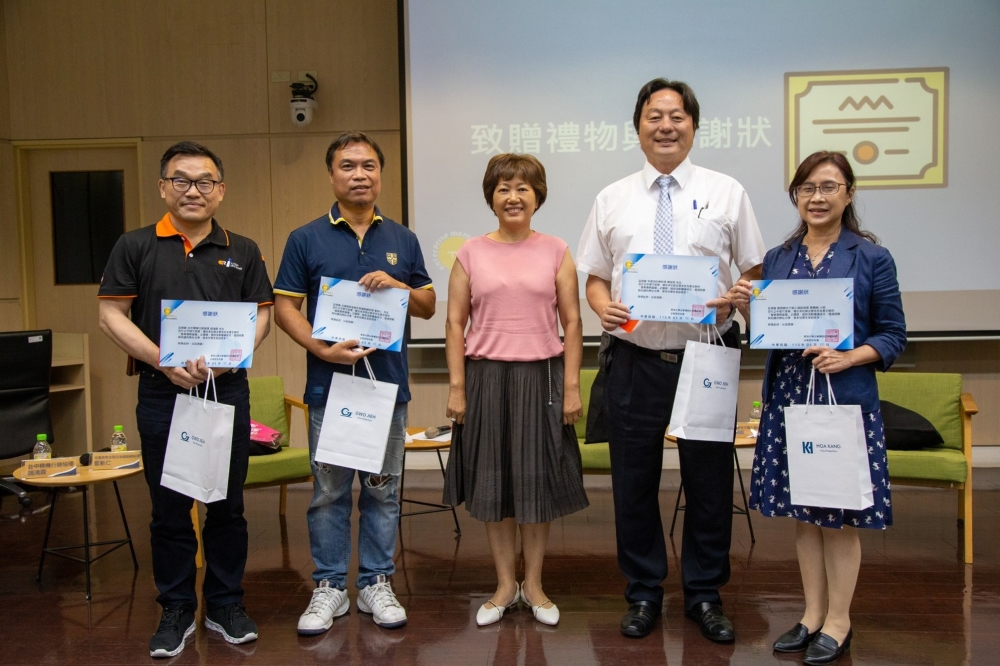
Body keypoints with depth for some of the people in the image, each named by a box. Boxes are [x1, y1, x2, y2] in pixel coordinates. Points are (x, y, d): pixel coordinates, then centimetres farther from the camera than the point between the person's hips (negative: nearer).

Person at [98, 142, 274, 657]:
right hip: (161, 393, -1)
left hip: (228, 389, 1)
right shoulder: (136, 246, 3)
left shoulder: (242, 251, 7)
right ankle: (176, 611, 23)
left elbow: (261, 316, 4)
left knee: (227, 506, 9)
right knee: (169, 509, 8)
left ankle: (226, 605, 24)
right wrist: (165, 361, -14)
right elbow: (111, 315, -1)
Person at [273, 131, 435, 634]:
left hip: (388, 381, 2)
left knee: (383, 489, 9)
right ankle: (329, 587, 20)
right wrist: (322, 348, -16)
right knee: (329, 490, 6)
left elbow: (428, 306, 10)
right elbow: (285, 307, -1)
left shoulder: (403, 239, 9)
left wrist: (397, 285, -10)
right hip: (328, 382, -2)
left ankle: (376, 584, 23)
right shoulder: (306, 239, 3)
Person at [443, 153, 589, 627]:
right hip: (486, 378, 1)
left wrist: (571, 386, -4)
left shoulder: (555, 252, 3)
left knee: (538, 479, 8)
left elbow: (572, 323, 2)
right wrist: (456, 387, -4)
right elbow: (455, 323, 2)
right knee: (492, 480, 8)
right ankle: (505, 584, 25)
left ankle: (533, 584, 25)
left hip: (540, 377, 0)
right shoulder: (471, 253, 3)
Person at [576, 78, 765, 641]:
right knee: (634, 482, 9)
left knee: (710, 482, 8)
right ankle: (644, 593, 27)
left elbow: (757, 272, 6)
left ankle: (705, 595, 28)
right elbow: (594, 277, 11)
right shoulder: (612, 199, 9)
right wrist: (604, 307, -10)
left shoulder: (726, 192, 5)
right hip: (634, 358, 1)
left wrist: (732, 299, -15)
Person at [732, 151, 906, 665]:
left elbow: (893, 335, -2)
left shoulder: (871, 257, -2)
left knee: (840, 514, 5)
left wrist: (848, 358, -18)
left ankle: (838, 622, 23)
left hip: (846, 399, -4)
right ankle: (812, 614, 29)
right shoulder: (777, 259, 9)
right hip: (788, 396, 4)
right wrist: (747, 309, -6)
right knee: (803, 511, 13)